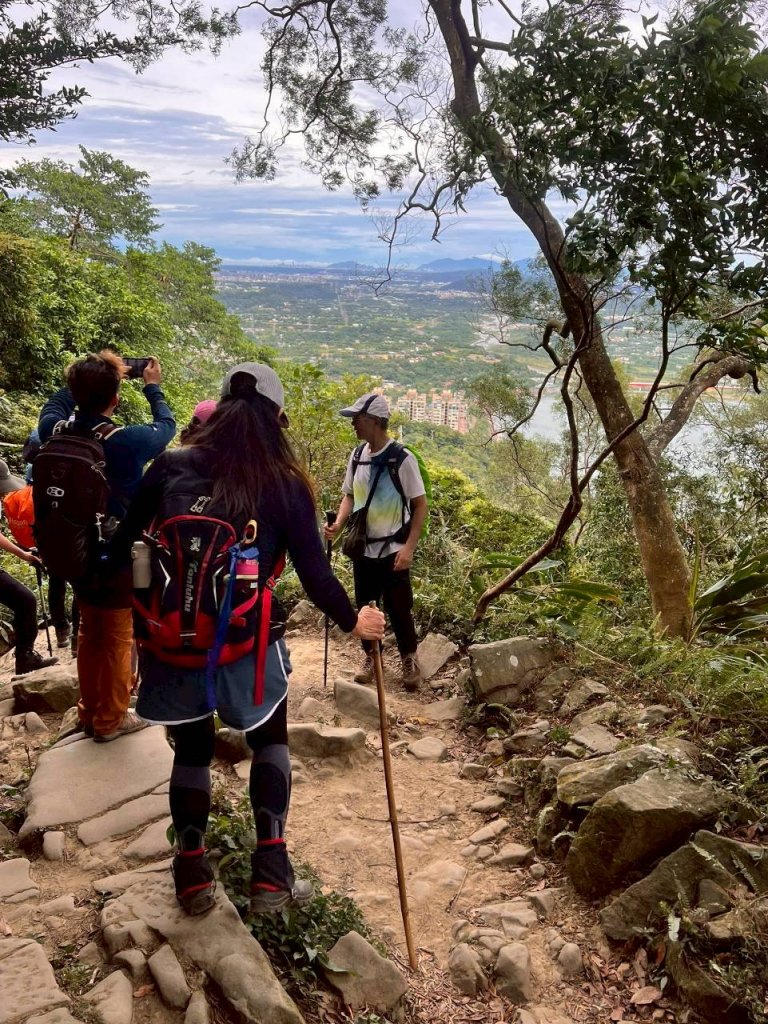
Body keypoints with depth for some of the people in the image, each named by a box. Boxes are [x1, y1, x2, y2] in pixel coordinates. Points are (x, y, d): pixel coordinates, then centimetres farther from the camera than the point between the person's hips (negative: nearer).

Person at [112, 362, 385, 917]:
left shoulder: (170, 468, -3)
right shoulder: (285, 485, -9)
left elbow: (123, 549, 0)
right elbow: (315, 574, -7)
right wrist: (353, 622, 10)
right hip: (246, 645, -2)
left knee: (192, 749, 24)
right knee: (271, 742, 22)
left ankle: (193, 877, 32)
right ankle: (271, 875, 20)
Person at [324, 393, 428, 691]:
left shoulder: (402, 458, -16)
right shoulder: (357, 456, 0)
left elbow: (420, 505, -11)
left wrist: (408, 548, -17)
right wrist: (338, 524, -8)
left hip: (392, 550, -5)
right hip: (363, 549, 5)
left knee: (399, 609, 4)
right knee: (364, 607, 15)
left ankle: (409, 660, 25)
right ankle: (370, 657, 34)